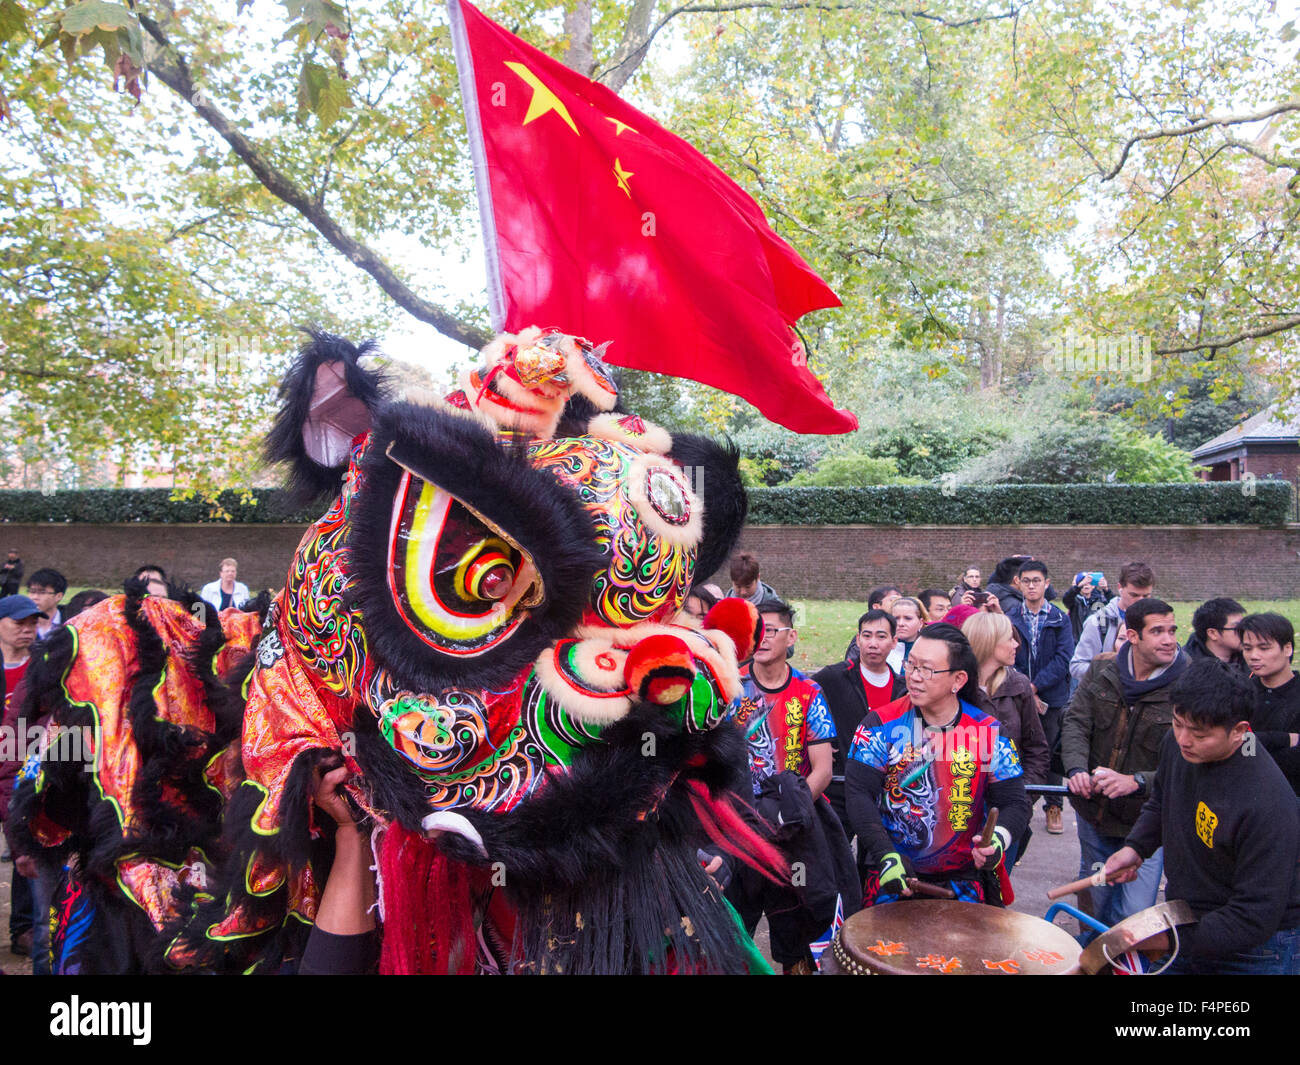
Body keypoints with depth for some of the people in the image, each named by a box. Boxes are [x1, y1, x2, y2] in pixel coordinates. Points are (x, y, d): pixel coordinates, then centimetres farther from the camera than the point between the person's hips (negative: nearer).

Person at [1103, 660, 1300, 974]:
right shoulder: (1177, 743, -11)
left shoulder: (1267, 805, -32)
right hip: (1185, 922, 6)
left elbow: (1256, 919, -28)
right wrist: (1135, 847, -3)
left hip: (1254, 952, -6)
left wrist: (1172, 939, -25)